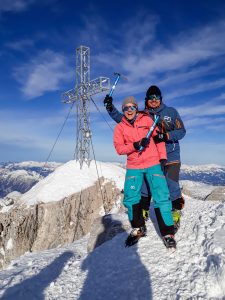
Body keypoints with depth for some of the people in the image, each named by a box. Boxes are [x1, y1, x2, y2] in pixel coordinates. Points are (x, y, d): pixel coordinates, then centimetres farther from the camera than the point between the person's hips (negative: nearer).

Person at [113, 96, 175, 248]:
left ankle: (168, 233, 7)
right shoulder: (120, 127, 6)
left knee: (161, 197, -8)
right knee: (131, 198, -2)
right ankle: (138, 228, 21)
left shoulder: (146, 120, 4)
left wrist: (163, 157, -5)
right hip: (133, 167, 2)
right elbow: (119, 148, -1)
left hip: (153, 163, -1)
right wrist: (135, 145, -17)